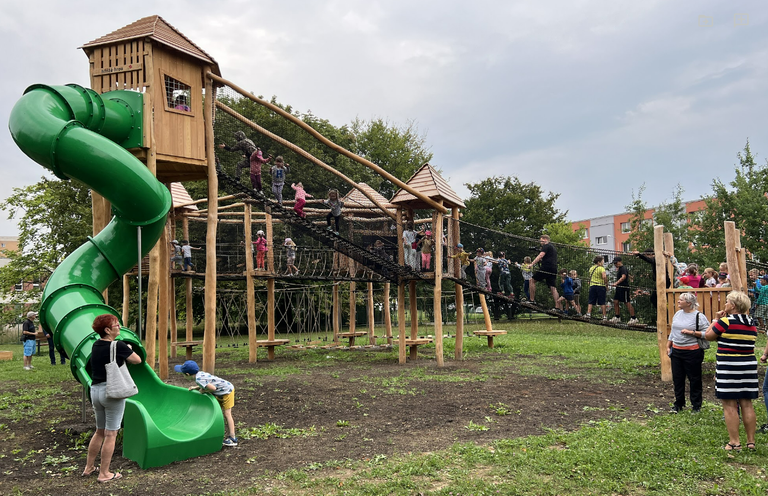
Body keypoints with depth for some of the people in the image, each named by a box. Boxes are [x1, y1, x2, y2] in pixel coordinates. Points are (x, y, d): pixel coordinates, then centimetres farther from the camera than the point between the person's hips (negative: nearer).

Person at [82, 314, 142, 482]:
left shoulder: (96, 345, 4)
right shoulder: (119, 346, -15)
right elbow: (137, 360, -3)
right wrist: (128, 350, 14)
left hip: (95, 390, 7)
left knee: (99, 431, 22)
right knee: (110, 434, 3)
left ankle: (89, 467, 30)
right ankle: (104, 474, 10)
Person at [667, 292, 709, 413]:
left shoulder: (699, 316, -9)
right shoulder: (677, 314, 11)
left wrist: (691, 332, -20)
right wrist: (668, 346, 16)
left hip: (692, 352, -6)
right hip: (676, 351, 6)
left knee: (694, 379, 4)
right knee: (677, 378, 10)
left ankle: (696, 405, 16)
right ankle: (678, 403, 22)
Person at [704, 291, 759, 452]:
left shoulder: (726, 321, -13)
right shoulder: (751, 324, 8)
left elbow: (708, 336, -4)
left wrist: (716, 320, 8)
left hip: (728, 366, -7)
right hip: (749, 365, 7)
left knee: (730, 405, -1)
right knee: (747, 404, 11)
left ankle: (734, 442, 0)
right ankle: (751, 441, 17)